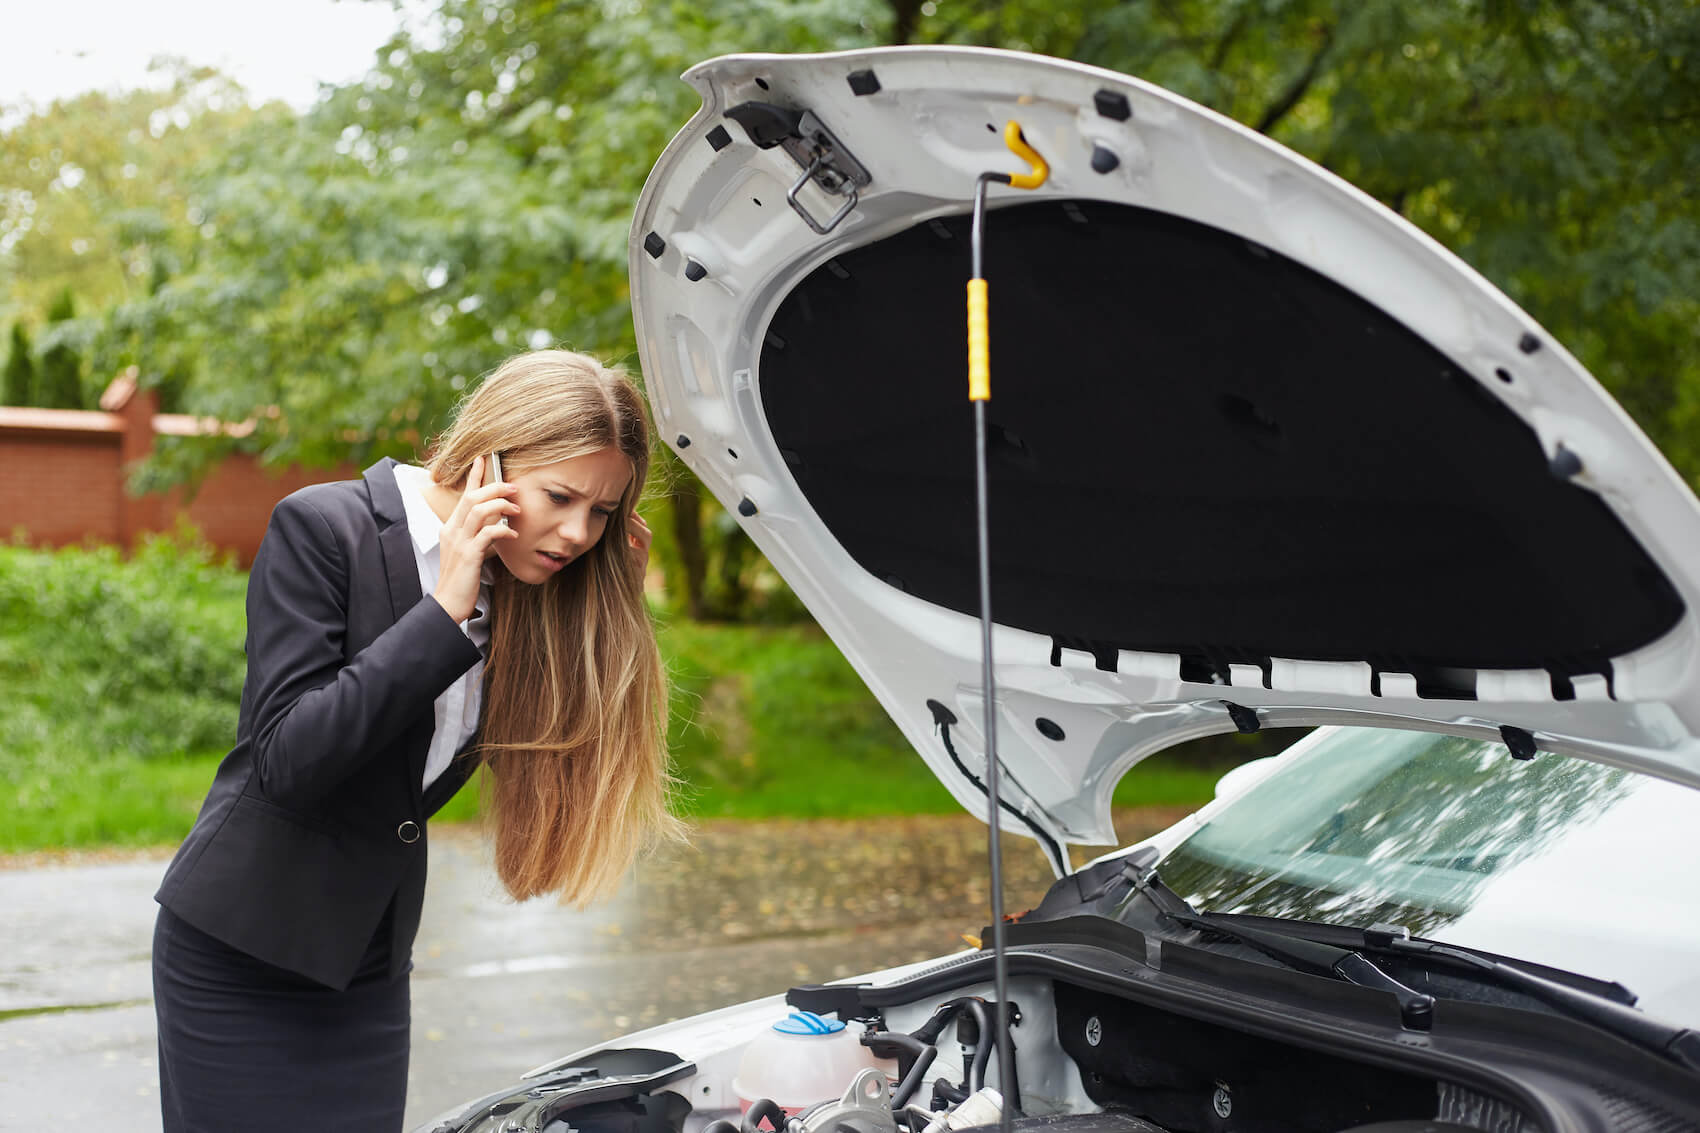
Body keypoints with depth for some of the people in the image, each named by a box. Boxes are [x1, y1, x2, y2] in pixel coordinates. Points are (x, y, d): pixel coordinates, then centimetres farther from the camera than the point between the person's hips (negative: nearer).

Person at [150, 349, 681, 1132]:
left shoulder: (526, 585, 0)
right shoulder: (323, 530, -17)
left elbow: (534, 756, 0)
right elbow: (286, 761, -24)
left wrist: (607, 604, -9)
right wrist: (445, 613, -27)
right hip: (240, 953, -5)